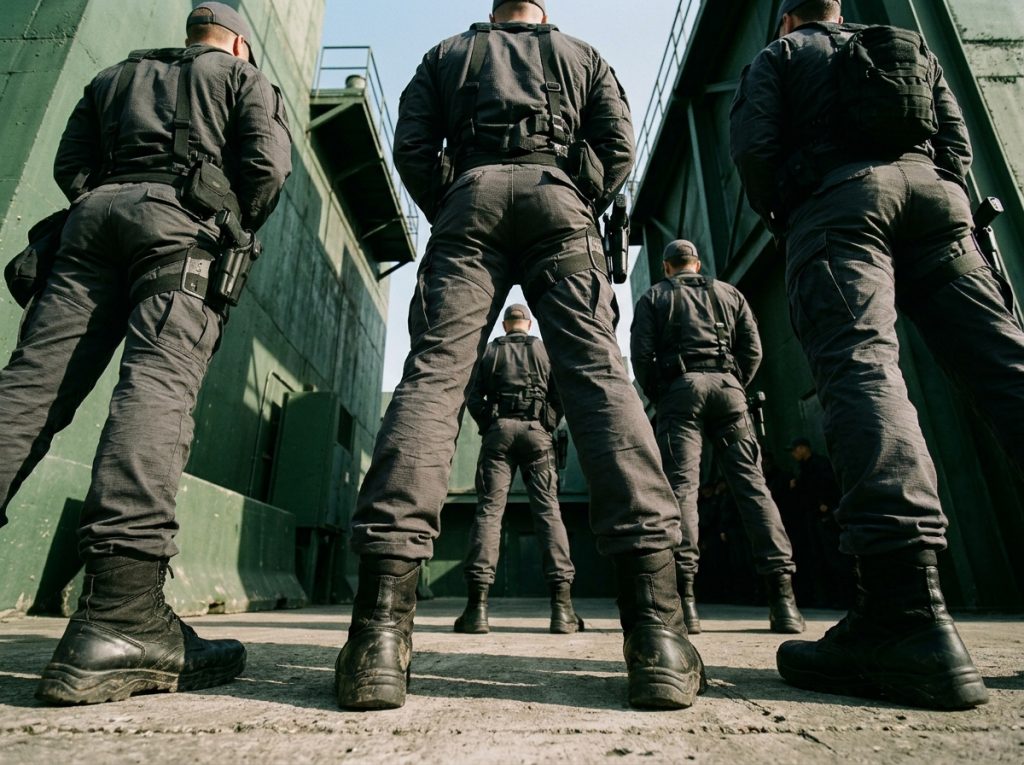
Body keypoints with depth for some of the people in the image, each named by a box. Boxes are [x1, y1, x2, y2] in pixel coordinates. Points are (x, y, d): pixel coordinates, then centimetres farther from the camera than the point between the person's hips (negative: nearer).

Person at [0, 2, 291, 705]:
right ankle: (121, 616, -34)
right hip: (185, 221, -5)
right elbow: (268, 167, 3)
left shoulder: (115, 76, 35)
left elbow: (70, 164, 22)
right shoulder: (244, 77, 22)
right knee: (160, 383, -23)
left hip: (98, 215, 6)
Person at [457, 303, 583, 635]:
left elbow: (474, 399, 6)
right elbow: (560, 398, 4)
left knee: (489, 510, -4)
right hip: (536, 431, 0)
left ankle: (478, 604, -13)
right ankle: (562, 605, -12)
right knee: (548, 511, -3)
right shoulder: (544, 350, 14)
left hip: (499, 430, 0)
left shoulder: (490, 351, 15)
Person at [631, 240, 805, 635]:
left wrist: (658, 398, 10)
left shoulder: (654, 297, 15)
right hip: (727, 385, 2)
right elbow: (752, 349, 10)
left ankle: (684, 597, -16)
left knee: (681, 486, -8)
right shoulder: (729, 293, 22)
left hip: (680, 386, -2)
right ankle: (782, 595, -8)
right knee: (752, 483, -2)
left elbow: (641, 354, 1)